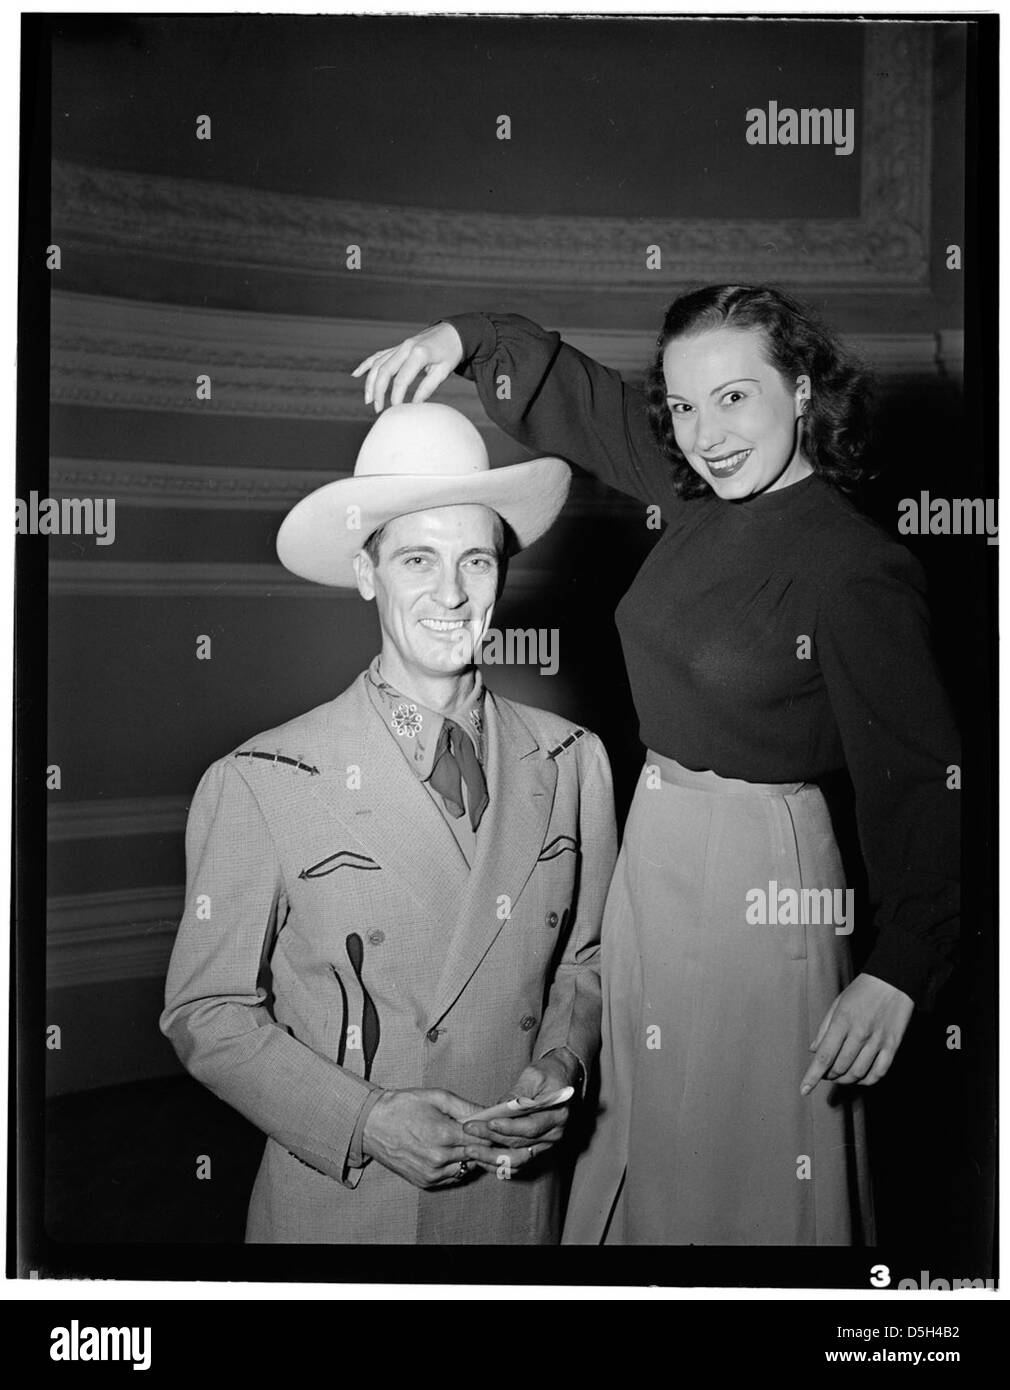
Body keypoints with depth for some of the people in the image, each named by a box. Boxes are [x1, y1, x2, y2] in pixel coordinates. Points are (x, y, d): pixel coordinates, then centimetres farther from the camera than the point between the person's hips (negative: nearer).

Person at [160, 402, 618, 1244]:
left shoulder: (574, 762, -3)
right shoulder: (258, 787, -13)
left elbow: (588, 957, 8)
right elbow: (208, 1011, -8)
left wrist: (560, 1066, -9)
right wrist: (364, 1120, -17)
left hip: (521, 1194, 3)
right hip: (339, 1202, -3)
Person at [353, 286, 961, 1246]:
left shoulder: (856, 568, -18)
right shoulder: (701, 499, 2)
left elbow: (917, 780, -18)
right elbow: (575, 399, 14)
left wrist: (898, 972, -23)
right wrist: (463, 338, -1)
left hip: (758, 878, -7)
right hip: (653, 849, 8)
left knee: (745, 1158, 7)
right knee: (642, 1138, 20)